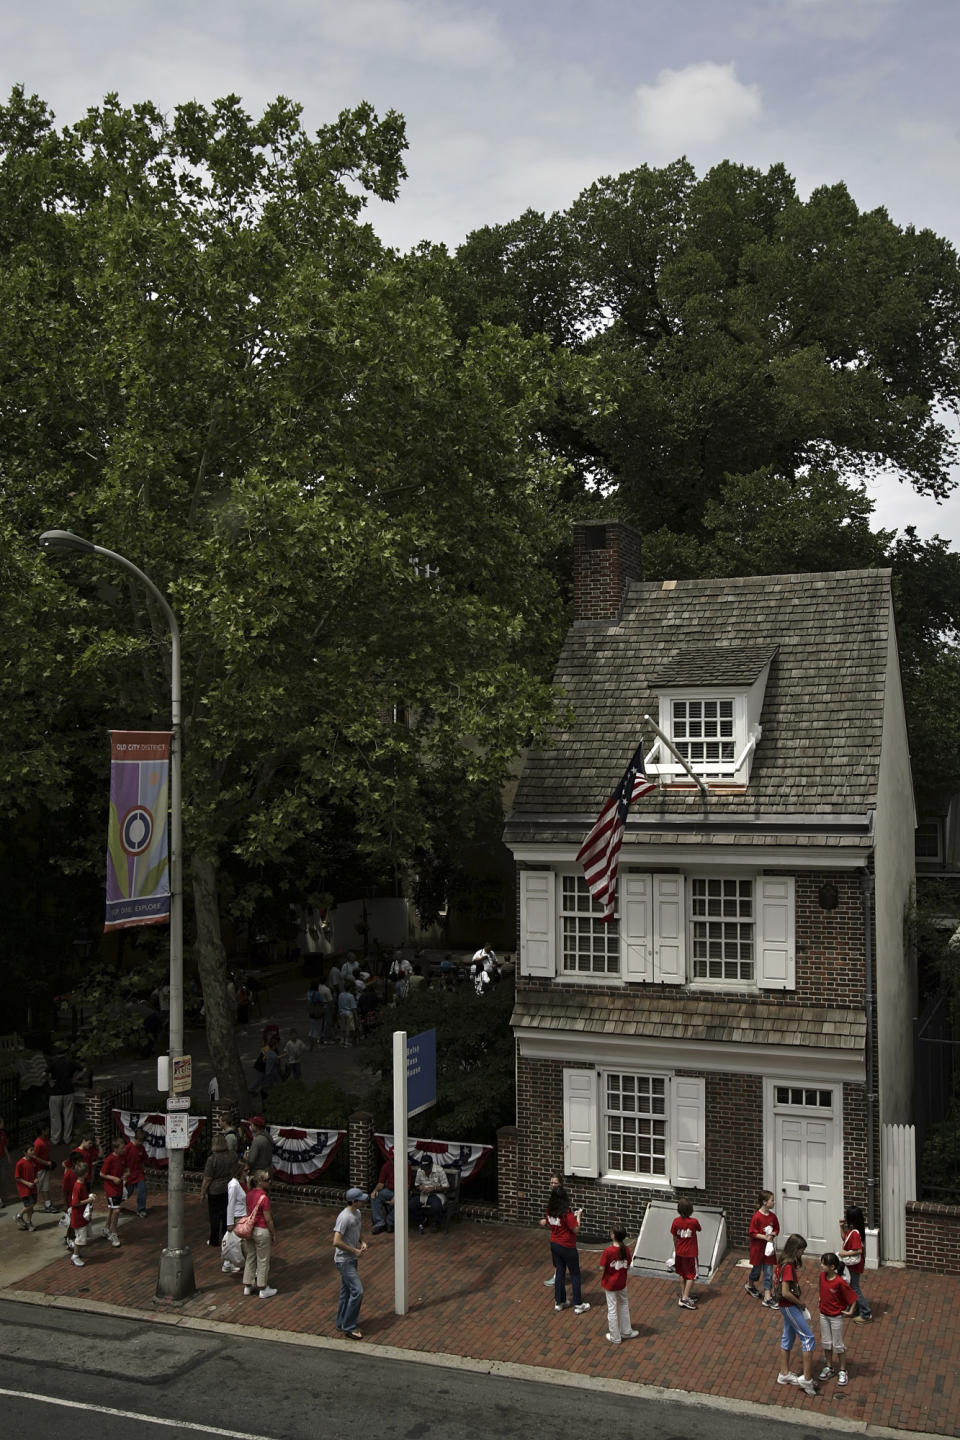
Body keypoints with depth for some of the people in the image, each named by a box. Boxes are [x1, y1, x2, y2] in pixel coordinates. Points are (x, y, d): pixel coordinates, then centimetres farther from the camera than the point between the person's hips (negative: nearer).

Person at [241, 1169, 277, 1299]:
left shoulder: (249, 1193, -2)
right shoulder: (264, 1198, -24)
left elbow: (247, 1212, 9)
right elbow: (268, 1219, -18)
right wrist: (273, 1234, -6)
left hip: (249, 1229, 7)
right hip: (262, 1231, -7)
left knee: (250, 1258, 20)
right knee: (263, 1260, 8)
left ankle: (247, 1286, 31)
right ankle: (263, 1290, 19)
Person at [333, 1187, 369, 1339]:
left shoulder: (357, 1213, 3)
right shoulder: (344, 1217, -25)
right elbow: (336, 1242, -28)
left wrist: (362, 1242, 0)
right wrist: (354, 1251, -19)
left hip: (351, 1259, 9)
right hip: (344, 1260, -9)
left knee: (346, 1291, 17)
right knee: (357, 1291, -10)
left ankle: (342, 1324, 29)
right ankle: (348, 1328, 0)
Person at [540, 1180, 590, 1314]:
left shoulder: (549, 1211, -4)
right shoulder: (567, 1213, -25)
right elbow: (575, 1229, -19)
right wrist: (578, 1217, -6)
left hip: (554, 1245, 6)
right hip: (567, 1247, -6)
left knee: (560, 1271, 19)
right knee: (575, 1274, 9)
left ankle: (559, 1302, 27)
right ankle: (578, 1305, 15)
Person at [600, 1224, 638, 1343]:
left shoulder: (608, 1251, -24)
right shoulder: (626, 1250, -12)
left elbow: (602, 1268, -17)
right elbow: (627, 1266, -2)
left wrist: (602, 1279, 2)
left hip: (609, 1283, -4)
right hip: (621, 1283, 4)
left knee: (612, 1309, 10)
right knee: (624, 1304, 26)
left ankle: (615, 1337, 22)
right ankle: (626, 1332, 35)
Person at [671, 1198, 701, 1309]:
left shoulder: (676, 1222, -12)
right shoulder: (694, 1221, -23)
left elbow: (675, 1238, 0)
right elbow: (699, 1229, 1)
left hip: (679, 1252, 4)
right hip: (691, 1253, -4)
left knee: (681, 1274, 20)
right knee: (691, 1276, 6)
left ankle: (683, 1295, 29)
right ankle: (685, 1299, 0)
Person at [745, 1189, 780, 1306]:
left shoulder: (772, 1216, -2)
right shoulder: (757, 1216, -19)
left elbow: (777, 1229, 11)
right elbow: (752, 1232, -17)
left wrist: (773, 1234, -10)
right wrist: (765, 1237, -23)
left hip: (769, 1248, 5)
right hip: (758, 1247, -4)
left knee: (769, 1273, 3)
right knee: (756, 1270, 13)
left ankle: (767, 1298, 7)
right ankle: (750, 1285, 42)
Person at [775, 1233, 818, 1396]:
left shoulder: (788, 1263, 5)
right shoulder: (788, 1266, -25)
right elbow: (786, 1293, -27)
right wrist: (800, 1304, -13)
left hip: (788, 1306, 10)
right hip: (789, 1306, -10)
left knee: (788, 1338, 17)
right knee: (808, 1337, -5)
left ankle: (784, 1374, 28)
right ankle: (807, 1378, -3)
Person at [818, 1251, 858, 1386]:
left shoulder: (840, 1282, -28)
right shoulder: (822, 1276, -9)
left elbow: (853, 1296, -18)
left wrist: (851, 1311, -14)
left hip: (836, 1316, -6)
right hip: (823, 1315, 6)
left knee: (838, 1344, 7)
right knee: (826, 1342, 16)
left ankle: (842, 1371, 23)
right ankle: (829, 1367, 32)